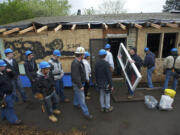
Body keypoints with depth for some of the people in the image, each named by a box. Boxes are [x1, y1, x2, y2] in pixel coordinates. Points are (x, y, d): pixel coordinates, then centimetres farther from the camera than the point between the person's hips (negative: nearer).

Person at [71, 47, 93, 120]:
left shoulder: (79, 62, 4)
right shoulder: (75, 63, -28)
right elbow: (76, 76, -30)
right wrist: (80, 86, -24)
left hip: (80, 83, 10)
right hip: (77, 84, -10)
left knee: (77, 94, 29)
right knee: (81, 98, -1)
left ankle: (76, 104, 52)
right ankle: (86, 113, 9)